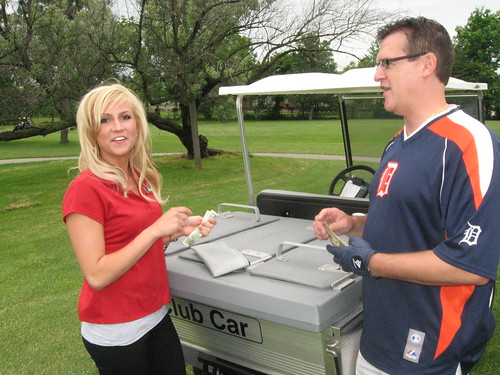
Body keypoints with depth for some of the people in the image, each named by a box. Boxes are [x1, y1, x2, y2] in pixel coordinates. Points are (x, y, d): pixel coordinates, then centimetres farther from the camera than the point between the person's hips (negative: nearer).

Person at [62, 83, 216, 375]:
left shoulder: (141, 177, 4)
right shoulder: (85, 189, -19)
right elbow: (97, 276, -22)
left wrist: (180, 229, 0)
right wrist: (156, 229, -23)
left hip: (156, 315, 7)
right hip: (115, 331, -7)